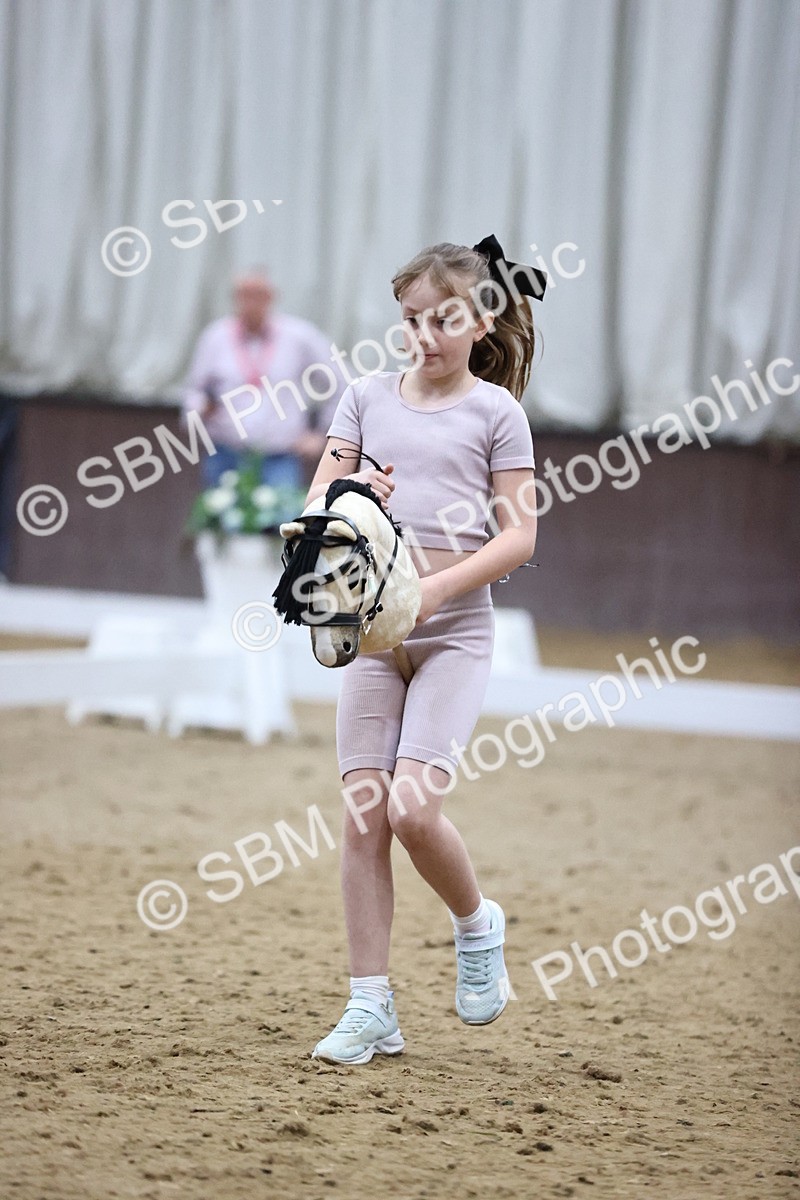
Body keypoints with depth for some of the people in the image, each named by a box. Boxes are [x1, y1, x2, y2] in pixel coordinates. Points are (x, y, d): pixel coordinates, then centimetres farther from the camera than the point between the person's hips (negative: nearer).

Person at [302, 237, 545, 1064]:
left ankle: (476, 924, 15)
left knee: (412, 809, -16)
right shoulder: (368, 396, 9)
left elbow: (518, 537, -4)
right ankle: (371, 1009, 4)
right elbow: (318, 497, 6)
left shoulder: (495, 410, 0)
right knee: (363, 815, -1)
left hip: (454, 630, -3)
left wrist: (437, 586, -17)